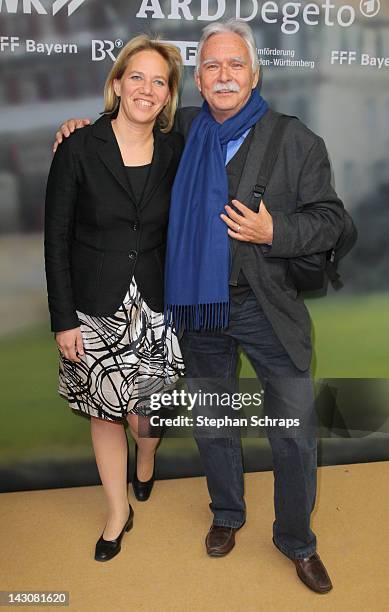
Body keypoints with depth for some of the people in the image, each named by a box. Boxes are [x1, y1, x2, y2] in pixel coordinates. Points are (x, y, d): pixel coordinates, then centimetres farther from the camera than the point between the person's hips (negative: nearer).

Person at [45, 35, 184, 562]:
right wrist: (64, 320, -9)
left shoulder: (176, 151, -1)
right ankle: (118, 513, 34)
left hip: (155, 306, 2)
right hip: (95, 309, -1)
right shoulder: (78, 149, -10)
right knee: (105, 413, 11)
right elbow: (57, 239, -7)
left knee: (146, 409, 12)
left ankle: (145, 460, 50)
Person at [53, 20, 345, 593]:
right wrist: (84, 126, 8)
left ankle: (297, 541, 30)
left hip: (270, 308, -2)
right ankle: (227, 515, 43)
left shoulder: (297, 141, -5)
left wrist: (273, 233, -21)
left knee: (296, 433, 6)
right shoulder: (183, 129, 5)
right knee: (212, 425, 18)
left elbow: (330, 218, -4)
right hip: (200, 307, 3)